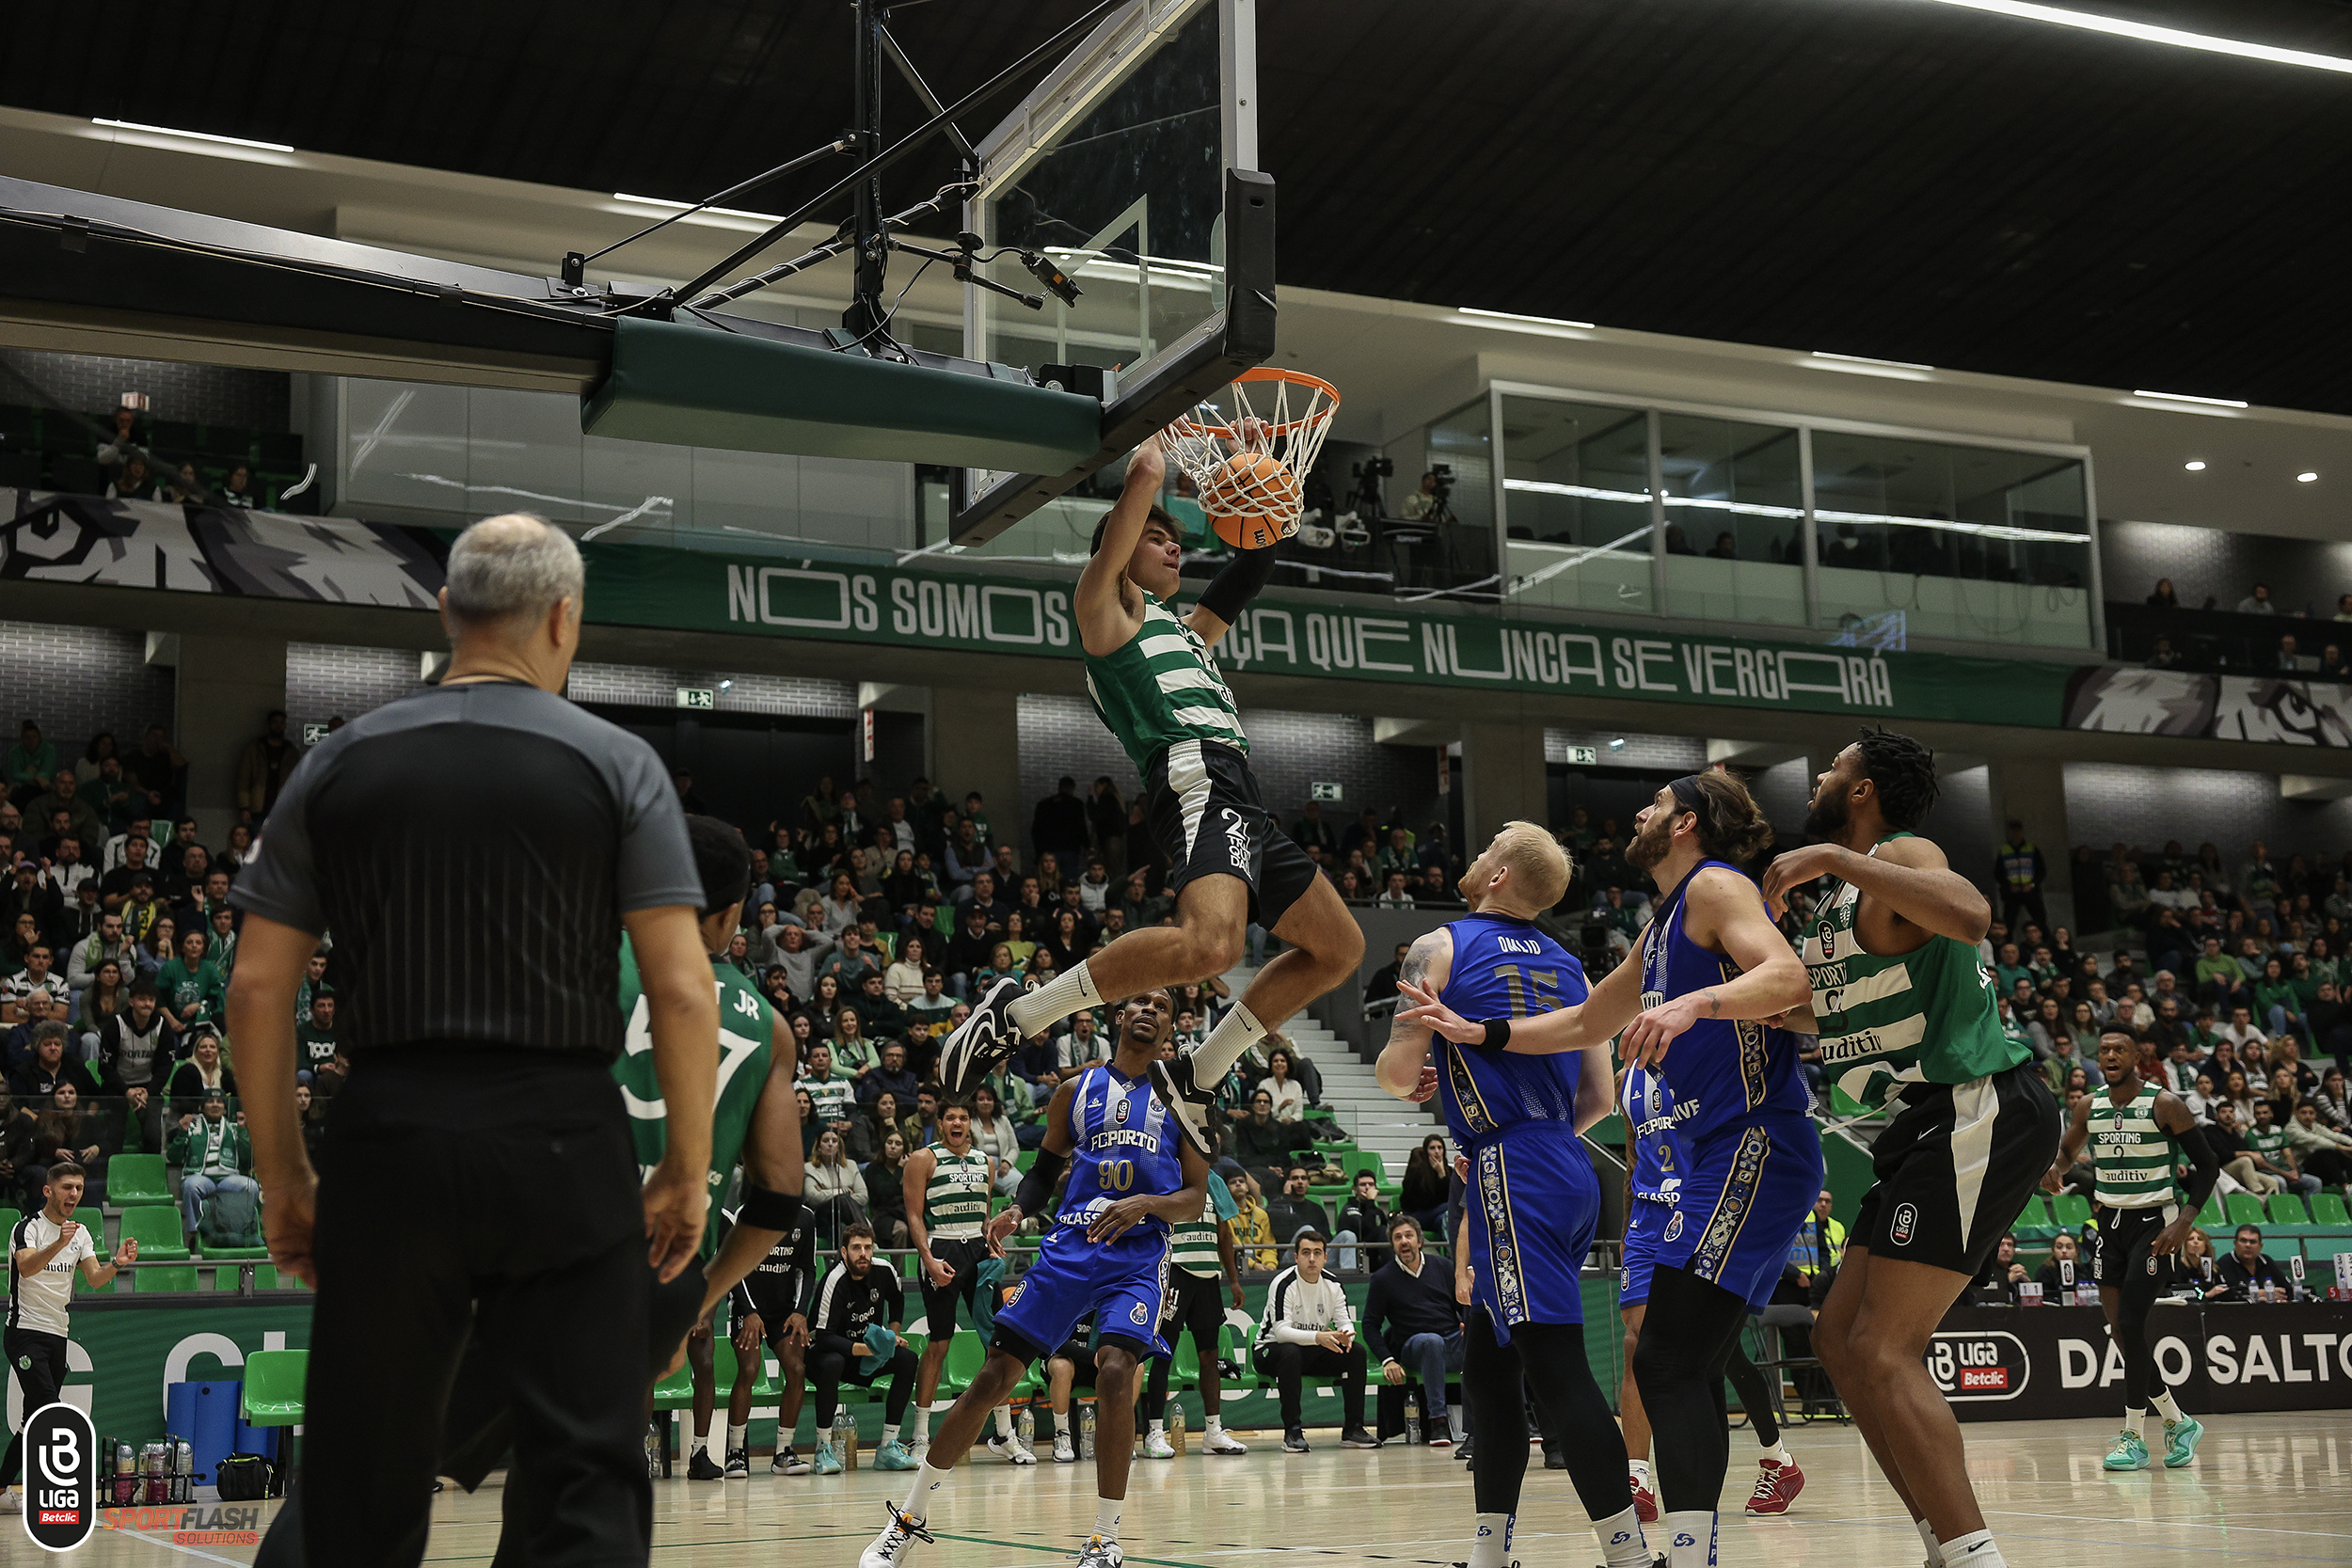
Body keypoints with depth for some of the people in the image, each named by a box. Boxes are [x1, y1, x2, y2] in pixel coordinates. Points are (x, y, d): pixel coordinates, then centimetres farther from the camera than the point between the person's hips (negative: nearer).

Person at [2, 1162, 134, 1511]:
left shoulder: (81, 1233, 11)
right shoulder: (28, 1226, -10)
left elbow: (94, 1279, 2)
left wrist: (117, 1263, -19)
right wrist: (59, 1244, -46)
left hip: (58, 1335, 7)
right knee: (48, 1410, -19)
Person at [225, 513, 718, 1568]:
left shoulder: (337, 764, 7)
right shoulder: (616, 765, 0)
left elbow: (257, 988, 5)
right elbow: (684, 992, -6)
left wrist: (283, 1177, 13)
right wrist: (688, 1174, 3)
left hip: (389, 1139, 2)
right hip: (563, 1147, -2)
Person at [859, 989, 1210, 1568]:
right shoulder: (1077, 1089, 11)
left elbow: (1196, 1199, 5)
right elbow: (1044, 1172, 18)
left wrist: (1145, 1204, -14)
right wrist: (1017, 1209, -3)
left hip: (1138, 1254, -2)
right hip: (1067, 1244, 2)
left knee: (1114, 1371, -25)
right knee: (994, 1375, -3)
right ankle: (909, 1519, 9)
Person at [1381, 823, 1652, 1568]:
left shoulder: (1440, 947, -1)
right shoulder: (1566, 965, 17)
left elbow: (1398, 1071, -6)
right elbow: (1599, 1098, 16)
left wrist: (1413, 1085, 17)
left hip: (1512, 1171, -8)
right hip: (1568, 1167, 8)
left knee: (1556, 1367, -13)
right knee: (1486, 1367, 16)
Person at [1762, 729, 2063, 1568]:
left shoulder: (1902, 856, -11)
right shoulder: (1841, 899, 19)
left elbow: (1969, 915, -34)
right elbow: (1827, 1012, 34)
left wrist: (1833, 858, -28)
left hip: (1980, 1114, -10)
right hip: (1939, 1126, 10)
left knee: (1884, 1350, -15)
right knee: (1840, 1337, 9)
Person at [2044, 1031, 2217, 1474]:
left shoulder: (2165, 1104, -10)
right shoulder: (2089, 1107, 5)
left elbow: (2207, 1165, -7)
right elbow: (2068, 1148, 22)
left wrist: (2186, 1220, -18)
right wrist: (2056, 1168, -3)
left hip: (2154, 1222, -6)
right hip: (2109, 1222, 6)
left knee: (2131, 1325, -14)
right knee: (2120, 1331, 5)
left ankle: (2133, 1437, -4)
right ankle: (2178, 1423, 22)